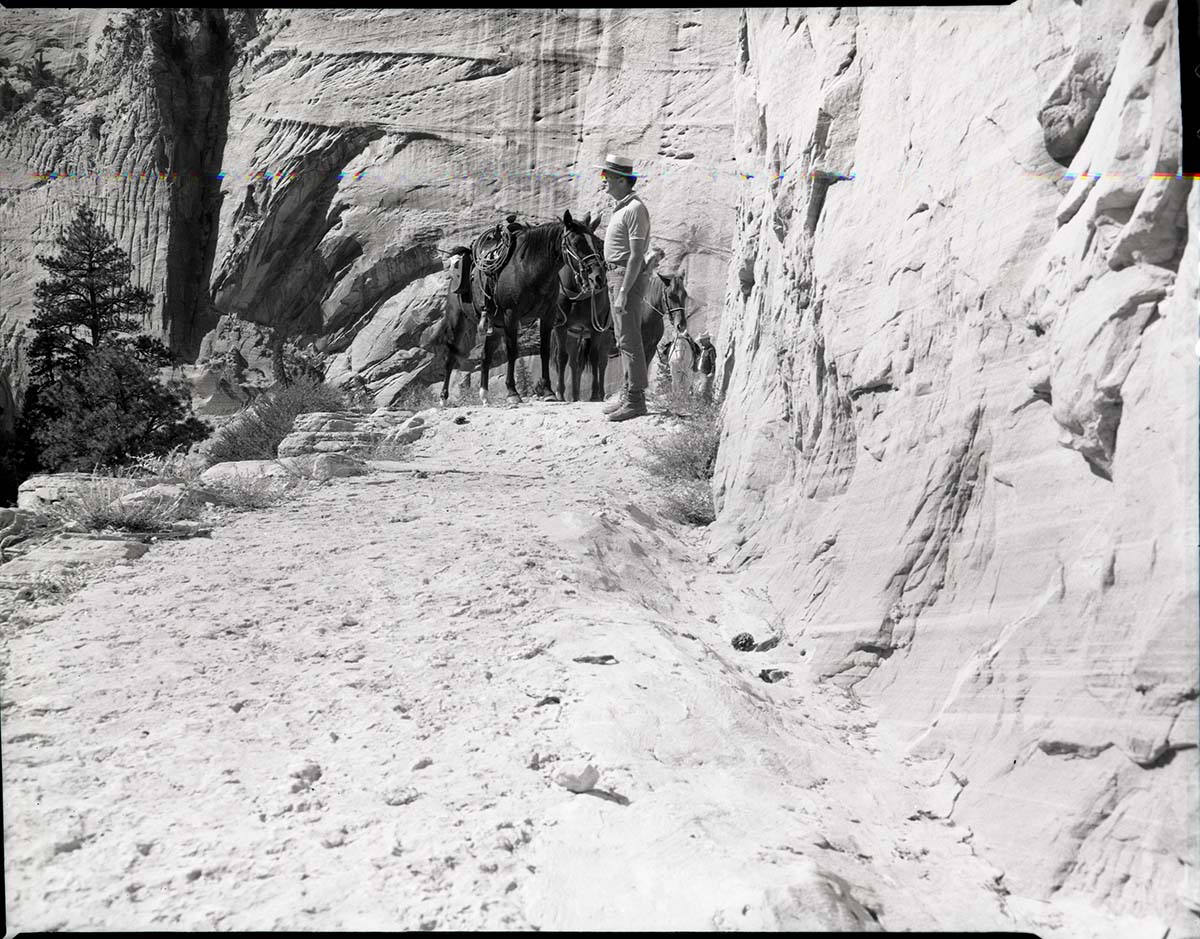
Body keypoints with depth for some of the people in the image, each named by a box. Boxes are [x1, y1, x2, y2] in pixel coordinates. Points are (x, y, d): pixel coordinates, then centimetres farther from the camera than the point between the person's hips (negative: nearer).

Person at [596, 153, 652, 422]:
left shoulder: (635, 209, -17)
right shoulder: (621, 206, 14)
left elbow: (636, 255, -21)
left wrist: (623, 293, -24)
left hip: (628, 278, -10)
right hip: (615, 276, 10)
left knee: (629, 340, -7)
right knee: (623, 339, 13)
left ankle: (635, 400, -3)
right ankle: (628, 394, 20)